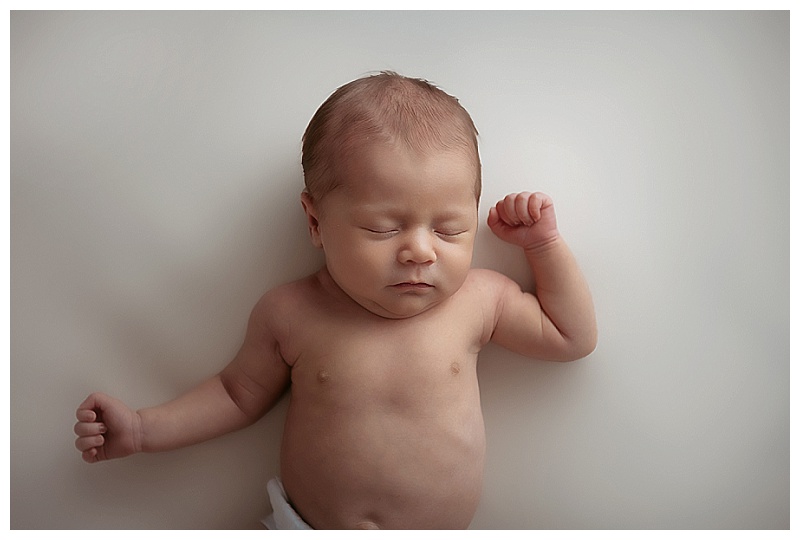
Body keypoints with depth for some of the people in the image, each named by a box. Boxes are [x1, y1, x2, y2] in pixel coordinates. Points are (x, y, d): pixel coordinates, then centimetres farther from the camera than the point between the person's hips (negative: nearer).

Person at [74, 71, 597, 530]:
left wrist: (545, 243, -8)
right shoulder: (289, 314, -12)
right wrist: (141, 428, -2)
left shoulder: (479, 299, -11)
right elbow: (238, 392, 4)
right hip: (302, 523, -4)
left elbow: (572, 337, 2)